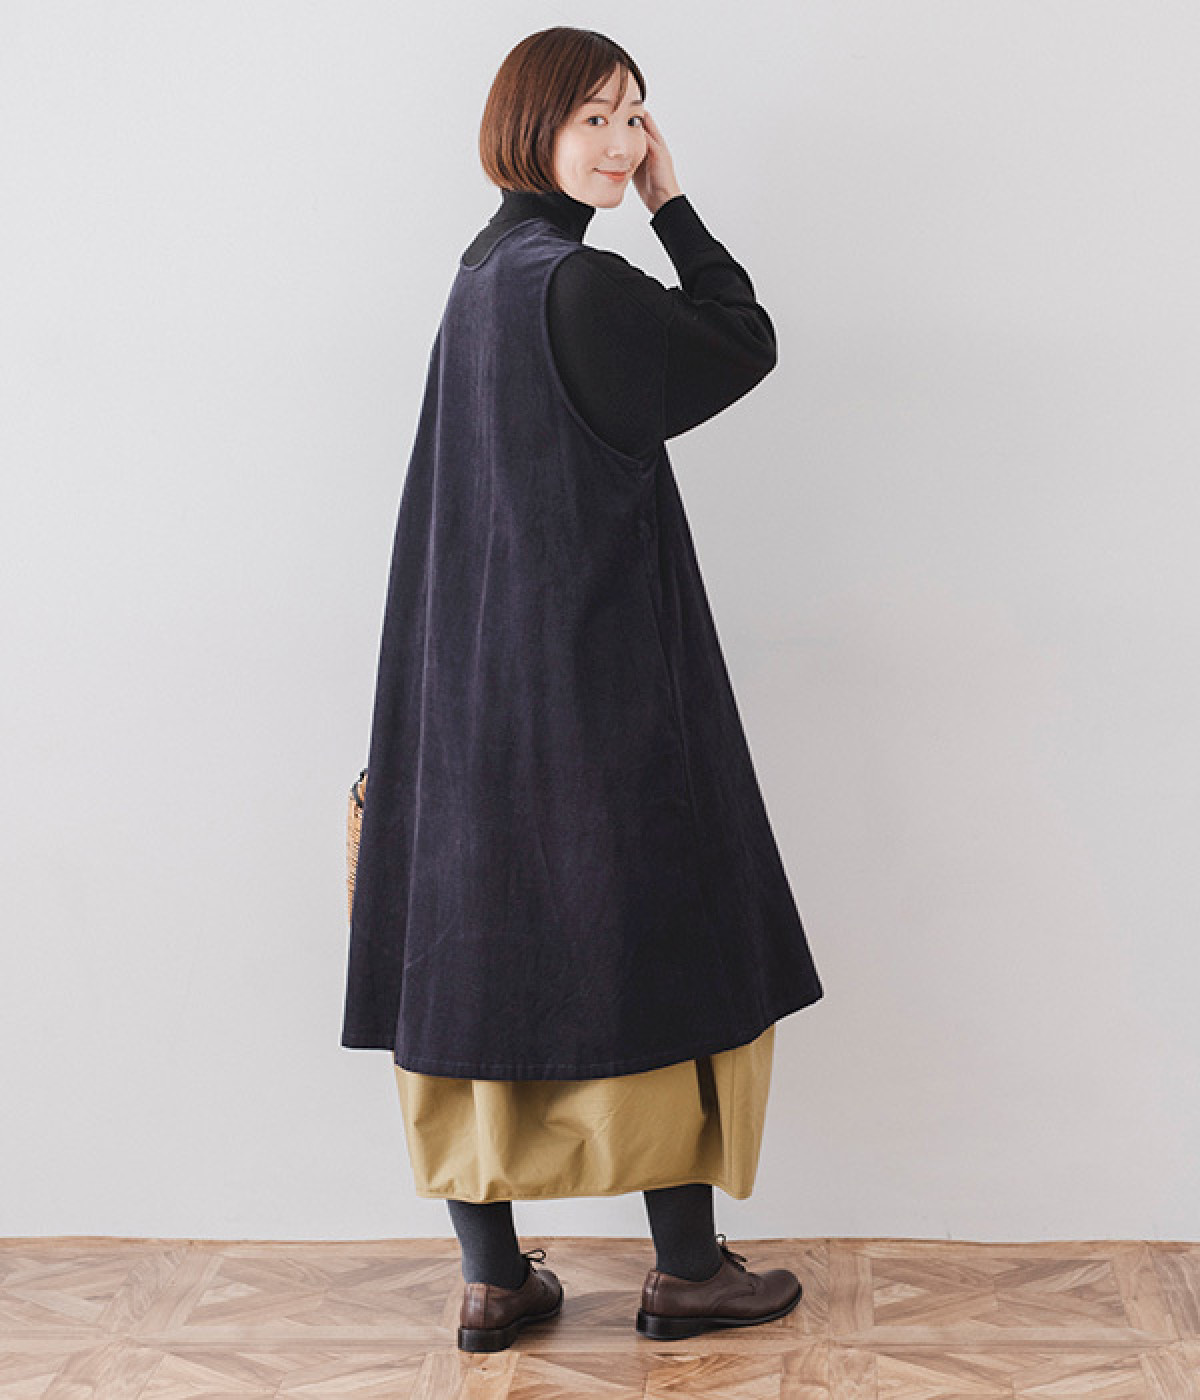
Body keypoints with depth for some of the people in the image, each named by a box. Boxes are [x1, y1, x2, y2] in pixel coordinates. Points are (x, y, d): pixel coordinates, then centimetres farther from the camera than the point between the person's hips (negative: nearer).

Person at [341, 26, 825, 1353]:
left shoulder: (481, 275, 12)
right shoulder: (579, 284, -15)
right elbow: (747, 346, -3)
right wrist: (674, 204, 4)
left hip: (477, 677, 9)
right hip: (601, 671, -8)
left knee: (480, 945, 8)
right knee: (660, 944, 4)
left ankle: (492, 1279, 18)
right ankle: (685, 1267, 17)